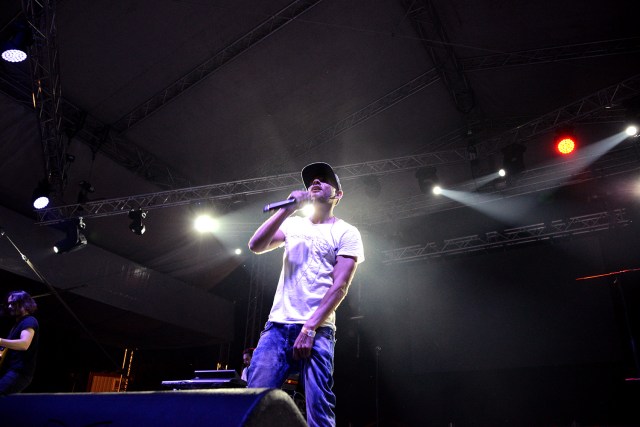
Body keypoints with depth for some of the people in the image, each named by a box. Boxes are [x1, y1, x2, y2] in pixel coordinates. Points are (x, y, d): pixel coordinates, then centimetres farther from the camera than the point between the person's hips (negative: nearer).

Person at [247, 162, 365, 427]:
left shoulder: (346, 233, 5)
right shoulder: (293, 224, 18)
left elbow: (339, 287, -5)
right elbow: (256, 246, 3)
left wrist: (309, 328, -14)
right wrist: (287, 209, -3)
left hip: (317, 330, -3)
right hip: (277, 325, 4)